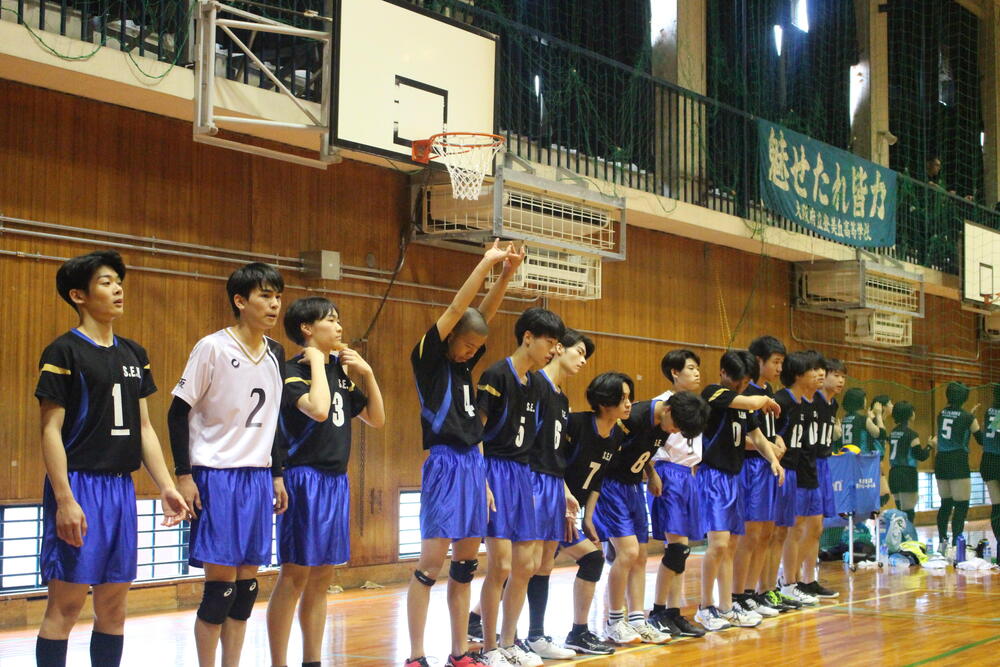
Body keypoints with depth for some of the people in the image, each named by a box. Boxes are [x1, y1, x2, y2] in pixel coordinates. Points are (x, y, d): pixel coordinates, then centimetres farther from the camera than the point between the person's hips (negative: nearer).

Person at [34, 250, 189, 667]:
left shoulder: (133, 354, 13)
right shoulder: (64, 352, -7)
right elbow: (51, 430, -10)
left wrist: (165, 486, 9)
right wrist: (64, 500, -17)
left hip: (121, 486, 7)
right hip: (79, 486, -6)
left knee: (114, 604, 10)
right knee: (66, 603, -4)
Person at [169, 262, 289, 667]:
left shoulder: (275, 354, 10)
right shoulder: (212, 348, -9)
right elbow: (178, 413, -7)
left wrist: (277, 475, 16)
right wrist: (184, 475, -12)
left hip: (258, 477, 6)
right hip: (216, 476, -6)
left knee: (247, 581, 7)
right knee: (221, 580, -5)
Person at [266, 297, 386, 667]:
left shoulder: (340, 372, 14)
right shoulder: (293, 370, -9)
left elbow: (377, 419, 16)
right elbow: (318, 409, -28)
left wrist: (367, 373, 6)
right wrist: (316, 362, -16)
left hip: (337, 481, 8)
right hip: (305, 479, -8)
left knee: (322, 577, 11)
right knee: (295, 574, -5)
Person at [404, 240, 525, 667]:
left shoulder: (463, 364, 13)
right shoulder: (428, 358, -5)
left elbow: (486, 312, 11)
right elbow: (456, 310, -11)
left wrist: (506, 273, 0)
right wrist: (485, 264, -11)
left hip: (473, 464, 8)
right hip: (445, 464, -8)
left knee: (466, 562, 9)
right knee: (432, 559, -10)